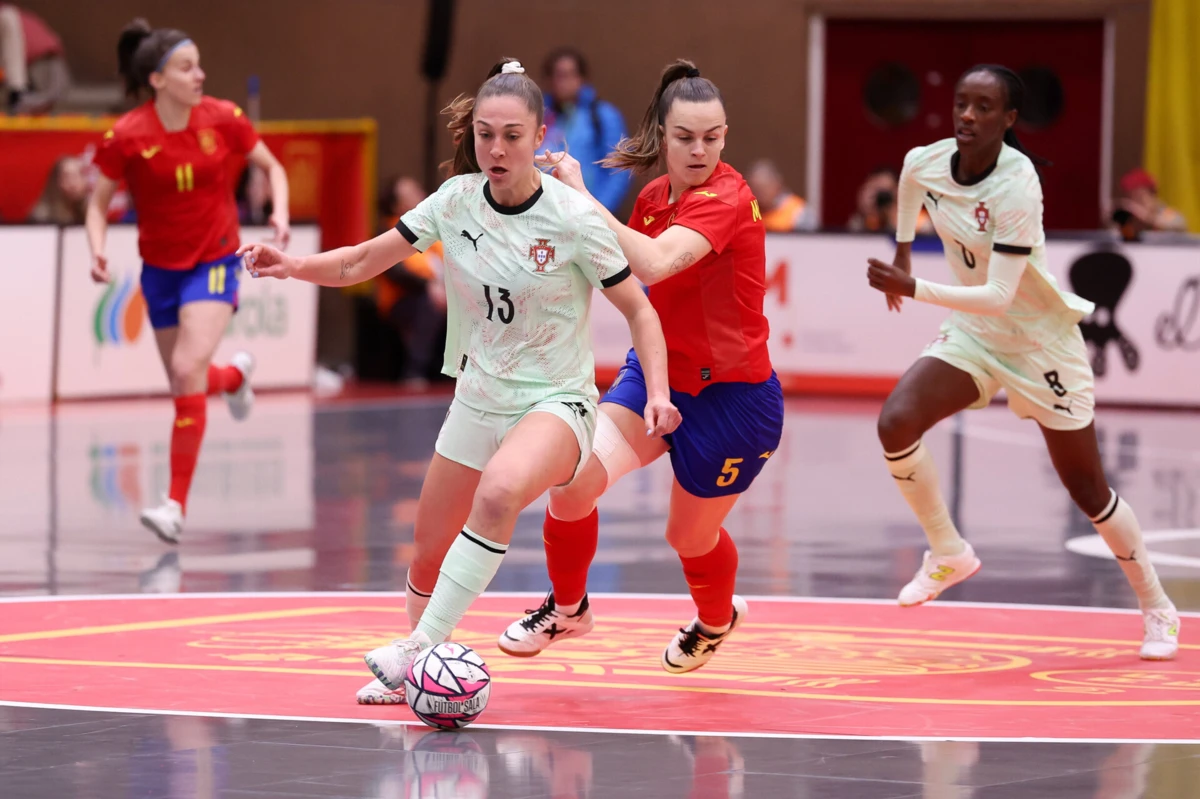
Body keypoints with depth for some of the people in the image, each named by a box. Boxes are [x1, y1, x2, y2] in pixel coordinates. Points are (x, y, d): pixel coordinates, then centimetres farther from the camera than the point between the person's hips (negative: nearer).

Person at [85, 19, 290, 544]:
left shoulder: (222, 119, -10)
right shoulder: (127, 136, -13)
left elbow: (273, 168, 4)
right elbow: (99, 202, -3)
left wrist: (281, 212, -14)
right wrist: (97, 249, -22)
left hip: (214, 262, -2)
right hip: (160, 269, 2)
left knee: (188, 370, -21)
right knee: (185, 386, 11)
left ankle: (176, 506, -18)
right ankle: (235, 374, 52)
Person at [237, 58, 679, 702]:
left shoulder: (572, 218, -17)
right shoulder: (456, 200, -5)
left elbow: (639, 310, -7)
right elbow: (360, 263, 1)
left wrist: (657, 392, -21)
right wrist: (292, 266, -17)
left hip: (555, 401, -5)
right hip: (478, 399, 5)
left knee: (500, 490, -37)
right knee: (429, 557, 10)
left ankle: (420, 649, -31)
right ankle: (411, 674, 38)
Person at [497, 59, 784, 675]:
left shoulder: (725, 196, -23)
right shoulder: (653, 197, -1)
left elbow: (657, 262, -41)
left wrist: (580, 197, -37)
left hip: (730, 395, -5)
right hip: (656, 372, 5)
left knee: (690, 536, 13)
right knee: (574, 479, -18)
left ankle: (716, 620, 49)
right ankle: (567, 607, 10)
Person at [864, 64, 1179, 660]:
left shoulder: (1017, 186, -29)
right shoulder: (926, 163, -10)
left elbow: (998, 296, -34)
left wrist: (914, 291, -42)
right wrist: (902, 250, 23)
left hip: (1040, 340, -5)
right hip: (972, 338, 5)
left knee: (1087, 489, 4)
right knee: (896, 423, -21)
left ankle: (1156, 609, 25)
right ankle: (948, 554, -1)